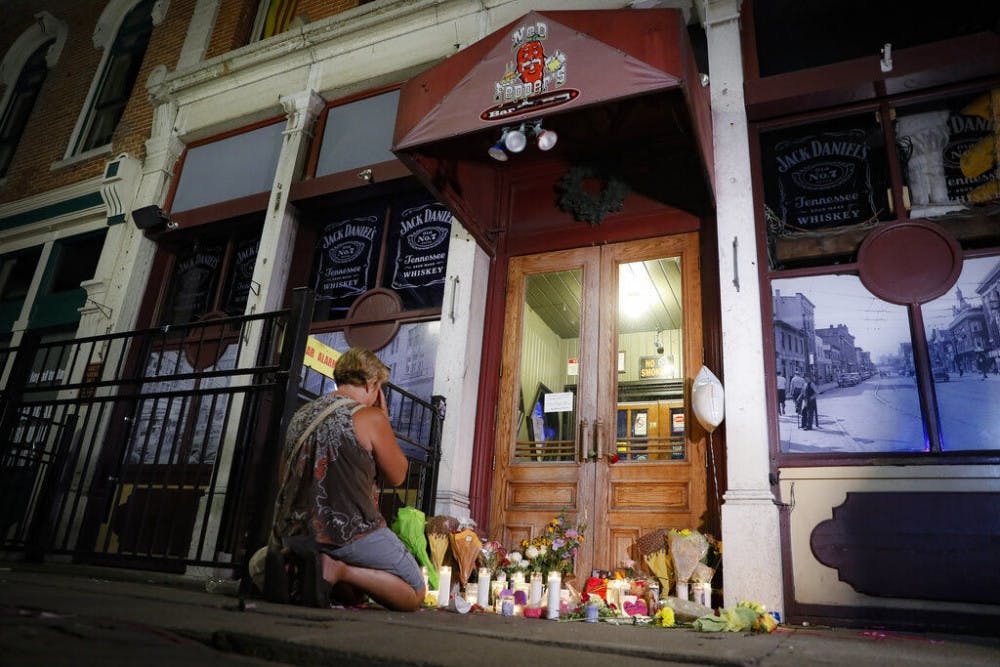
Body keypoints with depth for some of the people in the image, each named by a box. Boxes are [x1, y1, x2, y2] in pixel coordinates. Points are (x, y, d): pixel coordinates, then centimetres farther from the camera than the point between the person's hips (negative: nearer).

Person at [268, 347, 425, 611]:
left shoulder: (301, 414, 11)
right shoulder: (370, 417, -11)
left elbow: (282, 478, 19)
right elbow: (396, 476, 2)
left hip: (294, 535, 8)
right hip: (350, 534, -7)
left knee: (353, 593, 28)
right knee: (415, 594, 8)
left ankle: (293, 569, 2)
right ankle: (339, 570, -11)